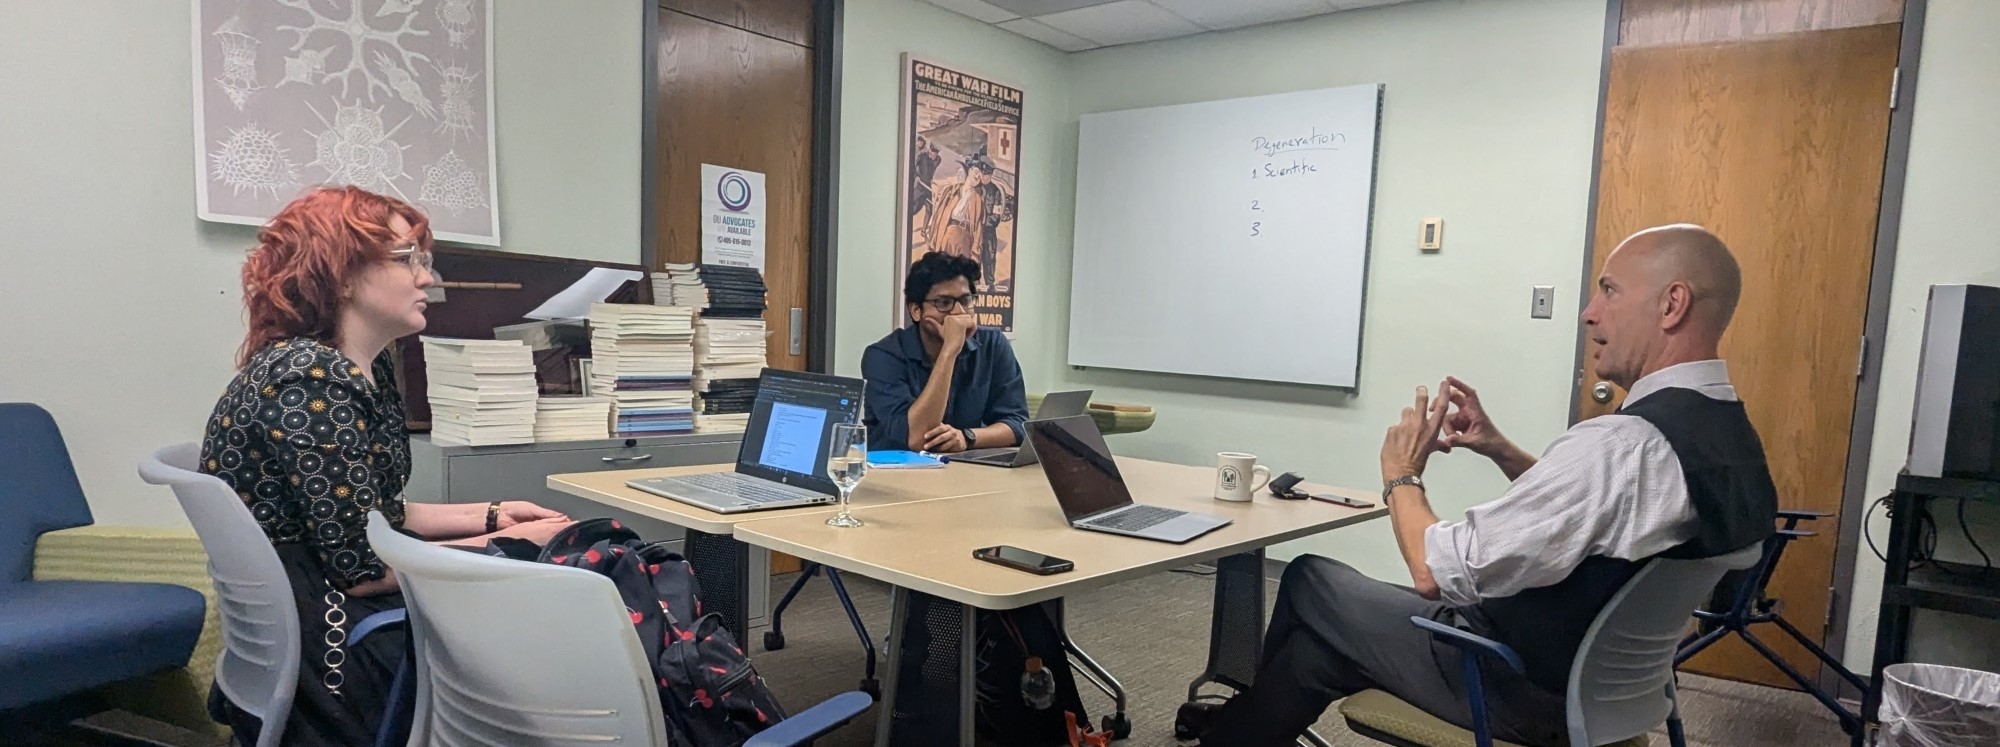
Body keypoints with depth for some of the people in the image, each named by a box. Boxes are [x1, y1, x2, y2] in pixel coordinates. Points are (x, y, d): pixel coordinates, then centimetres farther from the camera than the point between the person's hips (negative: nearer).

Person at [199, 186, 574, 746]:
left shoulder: (369, 369, 6)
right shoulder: (309, 380, -22)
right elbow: (363, 565, -23)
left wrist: (490, 515, 2)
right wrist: (512, 542, -17)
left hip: (349, 613, 8)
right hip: (315, 644, -8)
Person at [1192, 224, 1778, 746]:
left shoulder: (1622, 443, -31)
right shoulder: (1728, 432, 1)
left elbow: (1435, 571, -27)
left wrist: (1401, 477, -9)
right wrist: (1502, 450, 4)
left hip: (1528, 688, -8)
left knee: (1309, 580, 11)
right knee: (1315, 651, 15)